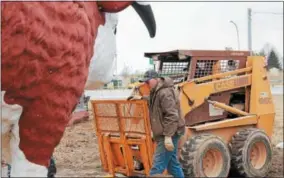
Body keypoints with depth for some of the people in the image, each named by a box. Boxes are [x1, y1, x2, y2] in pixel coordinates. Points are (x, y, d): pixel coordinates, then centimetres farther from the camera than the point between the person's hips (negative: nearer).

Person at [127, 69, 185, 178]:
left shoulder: (165, 93, -20)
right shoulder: (156, 91, 14)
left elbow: (171, 116, -26)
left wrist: (168, 136, -28)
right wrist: (141, 98, 30)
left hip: (169, 134, -11)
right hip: (166, 134, 11)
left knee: (158, 166, -9)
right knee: (172, 163, 16)